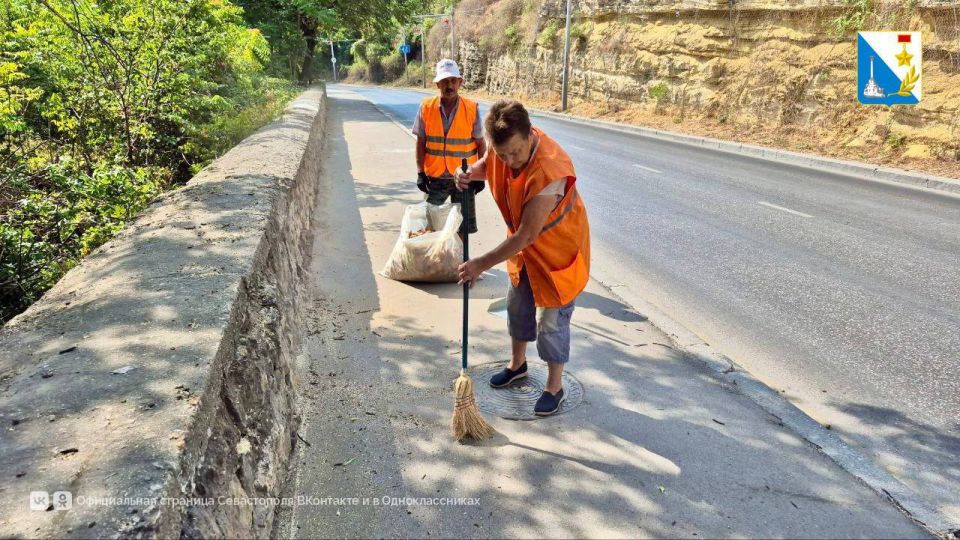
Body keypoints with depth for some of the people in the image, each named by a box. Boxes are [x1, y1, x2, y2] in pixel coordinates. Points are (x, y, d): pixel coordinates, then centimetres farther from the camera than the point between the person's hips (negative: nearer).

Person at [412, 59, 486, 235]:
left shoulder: (471, 109, -8)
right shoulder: (426, 107, -6)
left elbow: (480, 144, -1)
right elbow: (420, 143, 1)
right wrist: (420, 173, -2)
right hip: (435, 177, 1)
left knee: (462, 226, 9)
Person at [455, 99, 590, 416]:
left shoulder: (548, 172, -39)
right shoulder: (506, 144, -17)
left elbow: (526, 236, -33)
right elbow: (487, 165, 9)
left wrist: (482, 264, -26)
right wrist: (470, 174, -16)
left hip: (557, 249, -8)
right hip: (524, 246, 8)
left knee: (552, 322, 3)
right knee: (518, 306, 22)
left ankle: (554, 387, 24)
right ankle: (517, 365, 46)